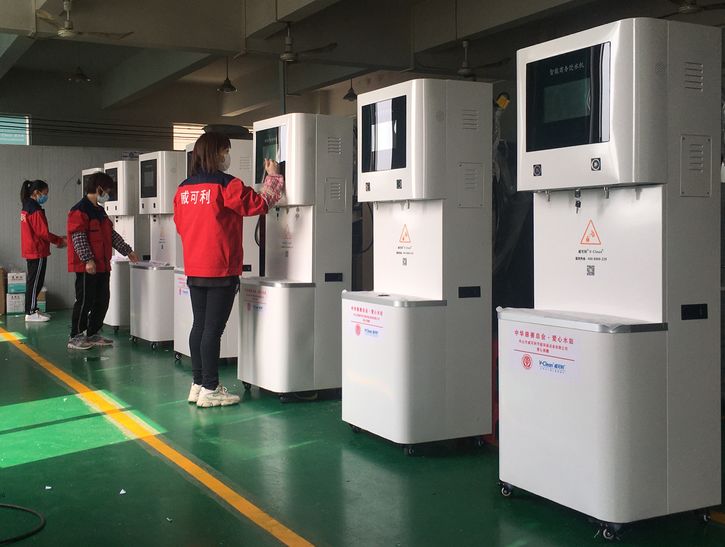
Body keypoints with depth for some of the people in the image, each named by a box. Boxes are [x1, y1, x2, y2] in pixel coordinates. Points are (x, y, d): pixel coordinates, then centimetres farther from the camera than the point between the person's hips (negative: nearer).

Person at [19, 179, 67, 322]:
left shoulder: (26, 208, 13)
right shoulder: (36, 210, -17)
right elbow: (43, 233, -19)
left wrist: (57, 239, 13)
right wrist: (60, 241, -6)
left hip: (30, 251, 10)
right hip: (38, 252, -10)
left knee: (33, 282, 15)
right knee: (35, 282, -4)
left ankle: (32, 310, 21)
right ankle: (31, 313, 0)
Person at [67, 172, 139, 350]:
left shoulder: (100, 211, 19)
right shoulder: (79, 210, -11)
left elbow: (112, 234, 25)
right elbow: (78, 238, -18)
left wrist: (127, 251, 23)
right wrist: (88, 260, -23)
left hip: (103, 265, 9)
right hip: (87, 267, -9)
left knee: (102, 301, 11)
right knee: (85, 301, -5)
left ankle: (93, 335, 21)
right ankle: (75, 338, 3)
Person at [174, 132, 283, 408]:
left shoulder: (184, 189, 9)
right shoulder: (226, 185, -12)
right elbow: (259, 204, -8)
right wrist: (273, 176, 5)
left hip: (194, 270, 7)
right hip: (220, 271, -7)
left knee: (199, 326, 13)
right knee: (213, 329, -4)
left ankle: (198, 384, 19)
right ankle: (209, 390, 0)